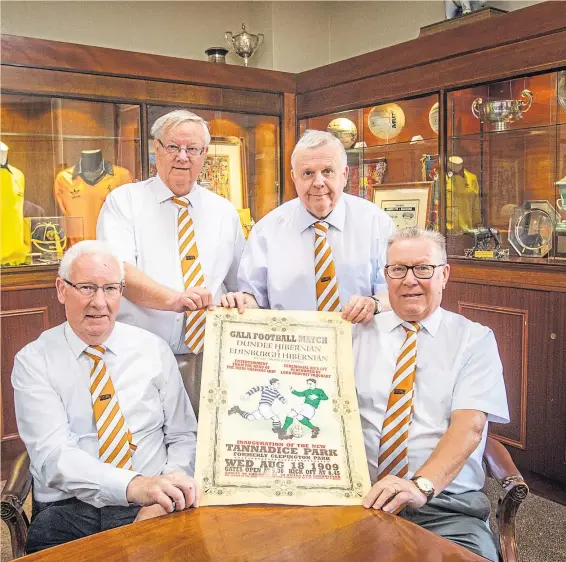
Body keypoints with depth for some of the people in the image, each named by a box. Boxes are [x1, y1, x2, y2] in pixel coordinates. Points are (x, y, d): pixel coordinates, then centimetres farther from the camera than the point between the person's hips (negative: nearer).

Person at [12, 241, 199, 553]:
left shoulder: (154, 349, 6)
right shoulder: (33, 361, 0)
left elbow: (183, 436, 8)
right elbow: (52, 453, -13)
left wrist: (164, 496, -12)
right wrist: (135, 485, -29)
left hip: (151, 511, 1)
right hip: (66, 513, 0)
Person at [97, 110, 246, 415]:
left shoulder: (224, 210, 12)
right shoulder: (124, 201, 2)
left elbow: (240, 285, 16)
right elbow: (117, 271, -14)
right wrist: (173, 298, -29)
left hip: (209, 359, 3)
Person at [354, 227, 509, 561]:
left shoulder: (475, 339, 4)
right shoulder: (358, 334, 11)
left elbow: (469, 426, -9)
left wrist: (421, 485, -23)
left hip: (446, 503, 0)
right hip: (364, 497, 1)